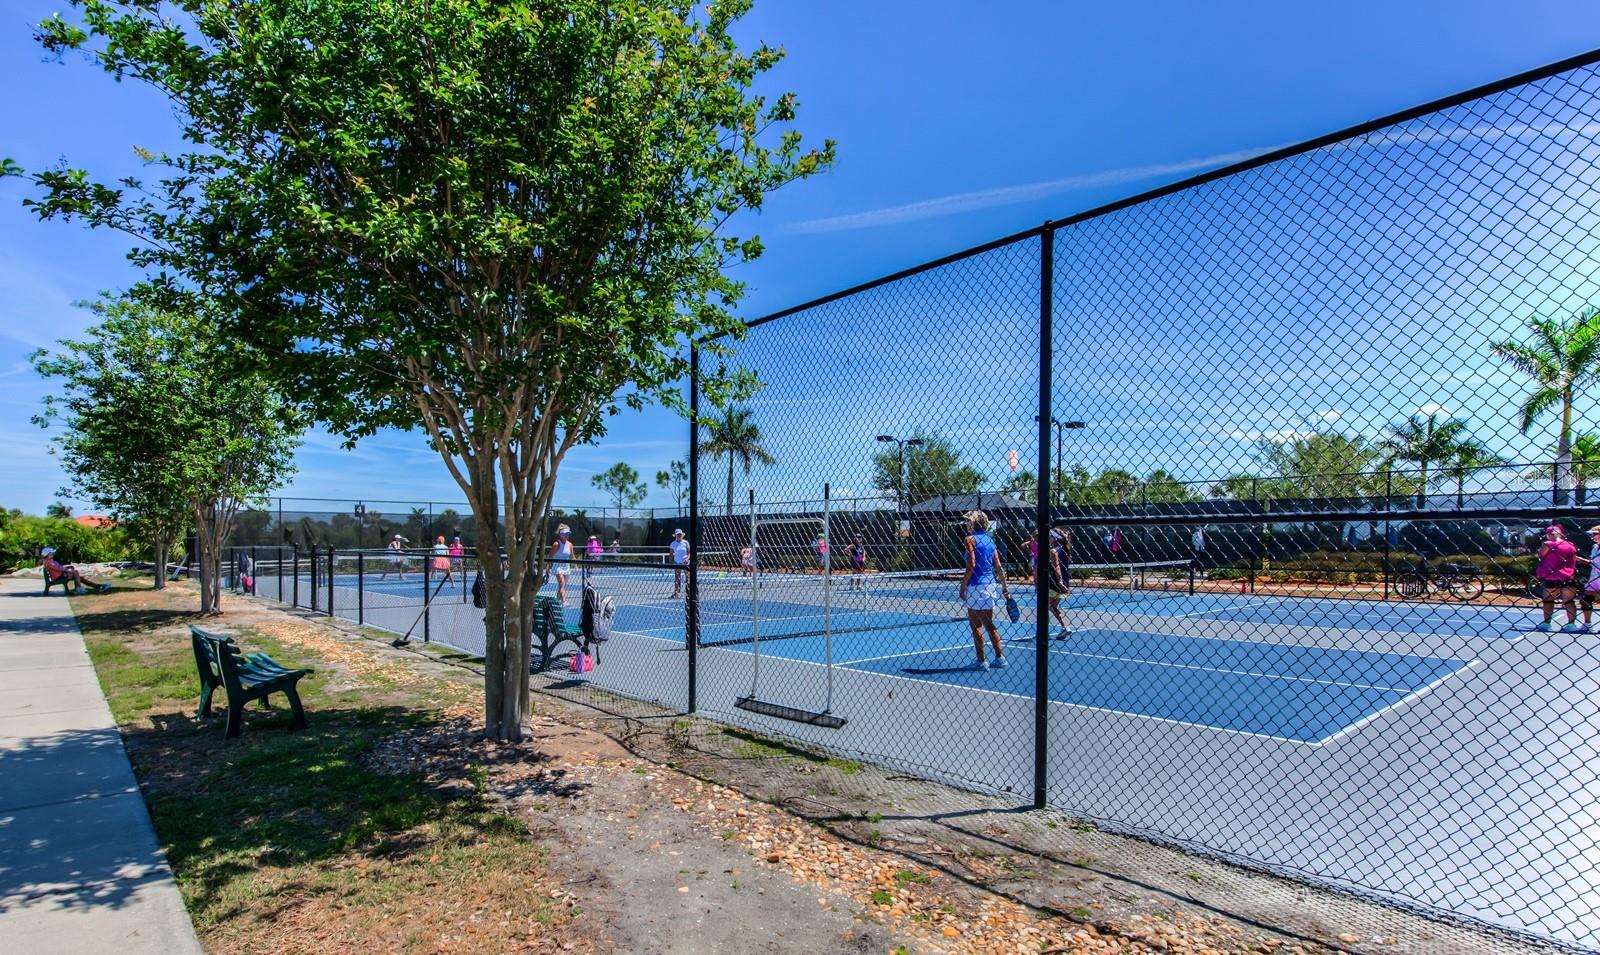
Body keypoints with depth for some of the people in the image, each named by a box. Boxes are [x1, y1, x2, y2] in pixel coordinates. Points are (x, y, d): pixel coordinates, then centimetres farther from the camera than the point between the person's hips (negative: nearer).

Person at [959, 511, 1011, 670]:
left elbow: (971, 565, -16)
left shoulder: (970, 539, -8)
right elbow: (998, 566, 10)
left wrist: (963, 585, -11)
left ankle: (981, 661, 4)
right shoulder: (990, 540, 12)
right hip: (991, 585, 7)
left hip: (977, 586, -7)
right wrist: (1005, 587, 13)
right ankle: (1000, 658, 18)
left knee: (976, 624, 1)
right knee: (988, 623, 17)